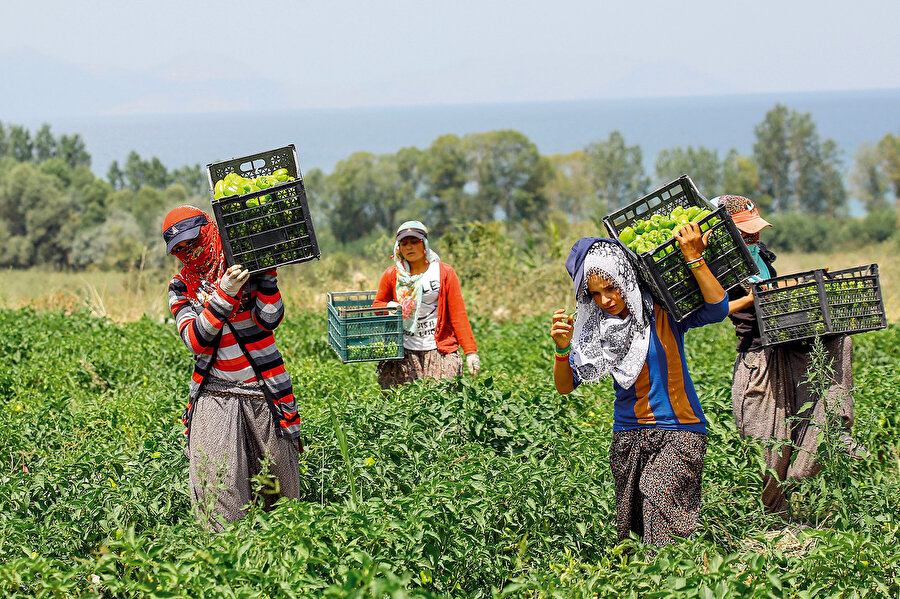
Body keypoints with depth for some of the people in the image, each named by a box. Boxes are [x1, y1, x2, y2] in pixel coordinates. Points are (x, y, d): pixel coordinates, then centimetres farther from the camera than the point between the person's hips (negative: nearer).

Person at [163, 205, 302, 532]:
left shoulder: (245, 266, 3)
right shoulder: (181, 287, 7)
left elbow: (269, 320, -9)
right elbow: (196, 340, -9)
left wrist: (267, 273, -20)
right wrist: (224, 295, -20)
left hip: (265, 392, 0)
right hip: (215, 395, 0)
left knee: (278, 479, 6)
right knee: (218, 486, -13)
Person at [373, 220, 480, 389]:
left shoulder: (444, 272, 3)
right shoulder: (392, 275, 7)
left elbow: (458, 314, 2)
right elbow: (377, 306, 21)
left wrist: (470, 352, -5)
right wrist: (390, 307, -4)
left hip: (440, 351, -1)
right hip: (404, 353, 1)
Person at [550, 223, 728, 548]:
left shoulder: (663, 313, -5)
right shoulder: (596, 329, 6)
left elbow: (717, 308, -20)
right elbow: (565, 385, 4)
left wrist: (694, 257, -23)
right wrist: (562, 349, -15)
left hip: (677, 432, -5)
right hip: (628, 436, 5)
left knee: (659, 497, -24)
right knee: (629, 533, 4)